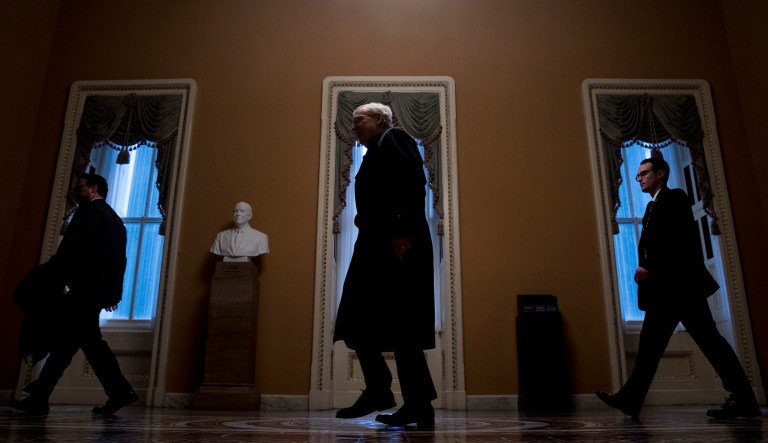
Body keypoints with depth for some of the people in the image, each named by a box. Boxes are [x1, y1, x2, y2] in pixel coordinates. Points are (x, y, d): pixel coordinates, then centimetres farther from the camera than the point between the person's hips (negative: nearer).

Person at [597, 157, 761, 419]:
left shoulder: (674, 197, -2)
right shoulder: (654, 206, 24)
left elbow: (678, 238, -16)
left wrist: (649, 267, -19)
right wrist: (645, 270, 2)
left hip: (681, 282, -9)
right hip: (665, 288, 9)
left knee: (708, 339, -6)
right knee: (650, 342, 5)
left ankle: (743, 400, 3)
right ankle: (630, 400, 6)